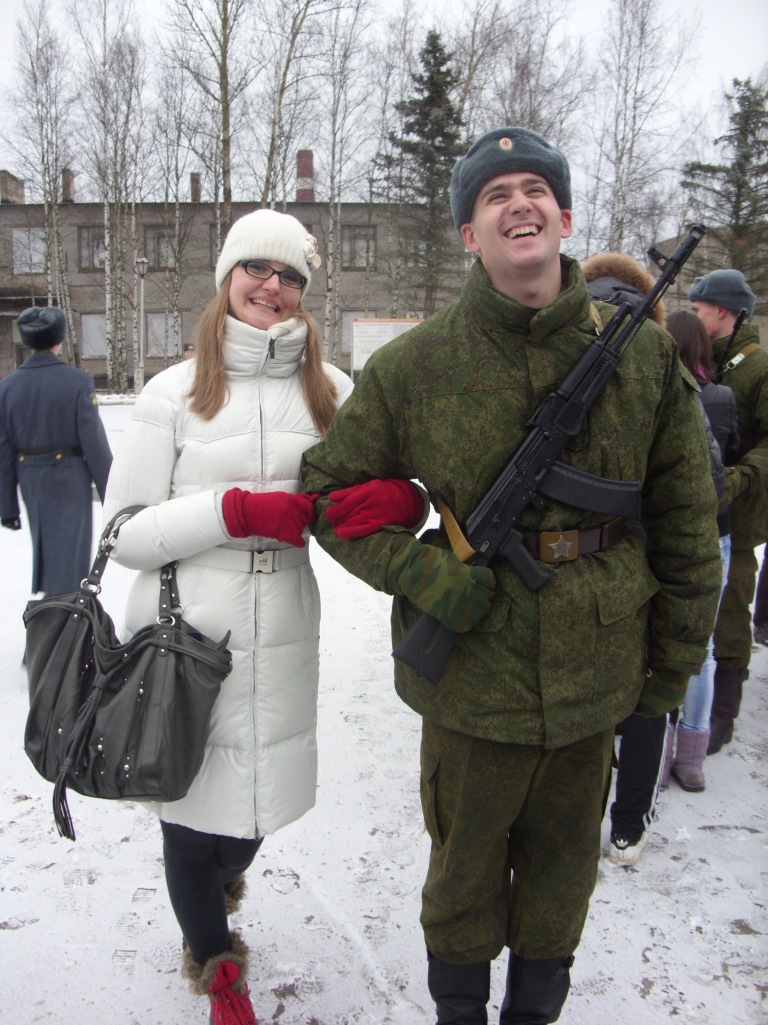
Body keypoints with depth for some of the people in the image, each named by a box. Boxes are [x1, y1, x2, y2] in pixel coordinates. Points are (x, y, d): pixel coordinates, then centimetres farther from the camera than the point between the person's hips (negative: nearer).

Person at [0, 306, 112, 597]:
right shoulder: (77, 381, -13)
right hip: (70, 479, -5)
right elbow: (94, 443, -13)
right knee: (69, 554, 1)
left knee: (42, 549, 23)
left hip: (31, 481, 5)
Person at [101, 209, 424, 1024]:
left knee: (255, 807, 16)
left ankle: (219, 882, 55)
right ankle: (213, 959, 42)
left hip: (280, 636, 2)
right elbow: (124, 533, -5)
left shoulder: (331, 391, 4)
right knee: (191, 811, 10)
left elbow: (371, 492, 7)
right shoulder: (175, 391, -3)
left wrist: (397, 499, -17)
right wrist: (236, 510, -17)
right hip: (182, 636, -2)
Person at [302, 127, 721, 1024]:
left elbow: (685, 517, 4)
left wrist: (676, 655, 7)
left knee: (564, 857, 22)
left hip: (595, 673, 2)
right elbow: (331, 490, 0)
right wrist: (420, 573, -15)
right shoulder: (413, 366, -7)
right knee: (466, 862, 18)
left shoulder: (645, 355, -3)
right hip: (470, 670, -1)